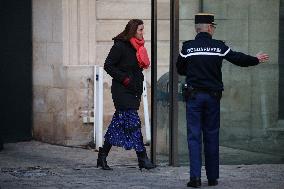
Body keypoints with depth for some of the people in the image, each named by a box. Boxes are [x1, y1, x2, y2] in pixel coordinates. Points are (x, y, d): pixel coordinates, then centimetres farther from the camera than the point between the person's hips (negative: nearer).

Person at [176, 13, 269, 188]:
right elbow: (238, 59, 7)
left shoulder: (187, 47, -4)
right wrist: (256, 60, 25)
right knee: (212, 136, 10)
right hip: (213, 95, 1)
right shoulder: (219, 46, -4)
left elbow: (180, 70, 7)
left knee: (194, 136, 0)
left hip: (194, 96, -1)